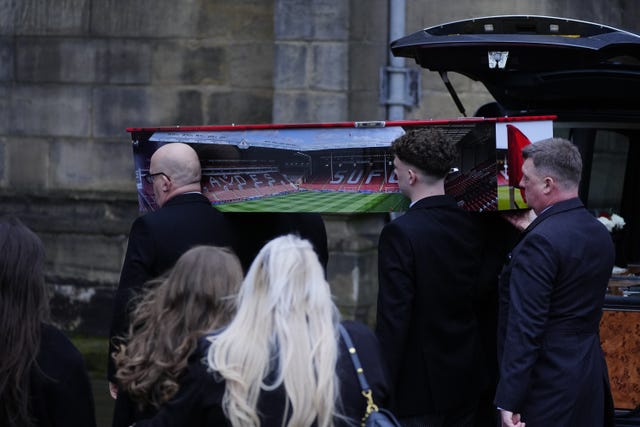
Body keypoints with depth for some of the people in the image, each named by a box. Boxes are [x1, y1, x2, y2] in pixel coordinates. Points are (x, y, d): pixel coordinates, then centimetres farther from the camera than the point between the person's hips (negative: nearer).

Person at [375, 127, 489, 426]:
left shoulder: (400, 233, -17)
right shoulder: (469, 226, 4)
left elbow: (393, 319, -19)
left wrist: (382, 388, -16)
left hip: (419, 388, -7)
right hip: (466, 381, 7)